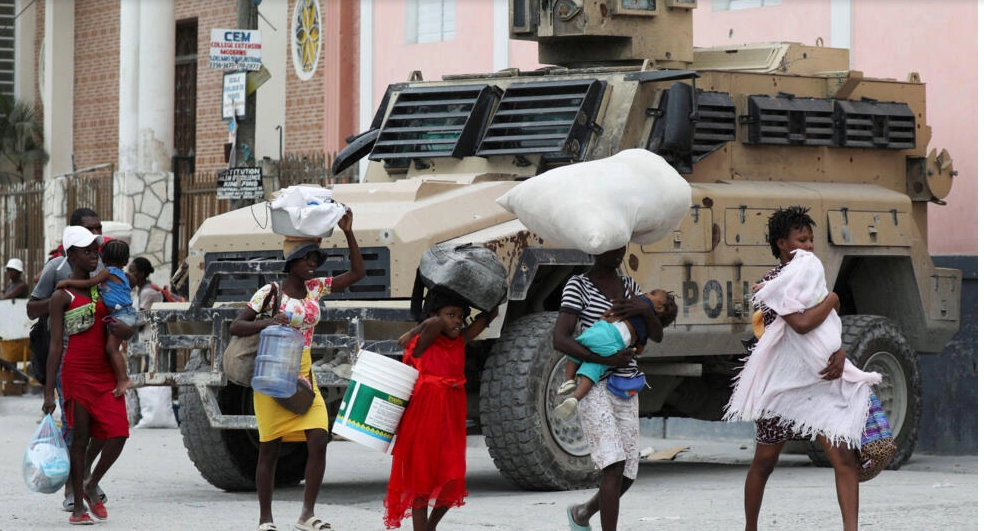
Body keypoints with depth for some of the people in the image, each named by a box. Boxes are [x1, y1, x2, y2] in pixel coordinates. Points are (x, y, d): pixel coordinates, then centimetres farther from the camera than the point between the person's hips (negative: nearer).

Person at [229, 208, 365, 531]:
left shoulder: (316, 288, 7)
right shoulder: (269, 293, -8)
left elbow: (357, 272, 6)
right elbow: (235, 327, -10)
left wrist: (348, 233, -3)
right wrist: (268, 323, -27)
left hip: (304, 375, 5)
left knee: (319, 441, -10)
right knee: (270, 449, 1)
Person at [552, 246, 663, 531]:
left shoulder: (629, 286, 13)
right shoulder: (578, 286, -6)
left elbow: (657, 335, 11)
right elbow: (560, 339, -15)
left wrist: (645, 309, -10)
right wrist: (606, 359, -24)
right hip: (594, 388, -6)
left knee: (627, 475, 7)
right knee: (614, 466, -20)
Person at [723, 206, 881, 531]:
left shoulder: (811, 273, 11)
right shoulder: (773, 283, -11)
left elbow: (828, 329, 10)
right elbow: (802, 323, -26)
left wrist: (839, 353, -11)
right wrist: (832, 300, -10)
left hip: (821, 381, 5)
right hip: (782, 383, -5)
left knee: (843, 456, -11)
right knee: (765, 461, 10)